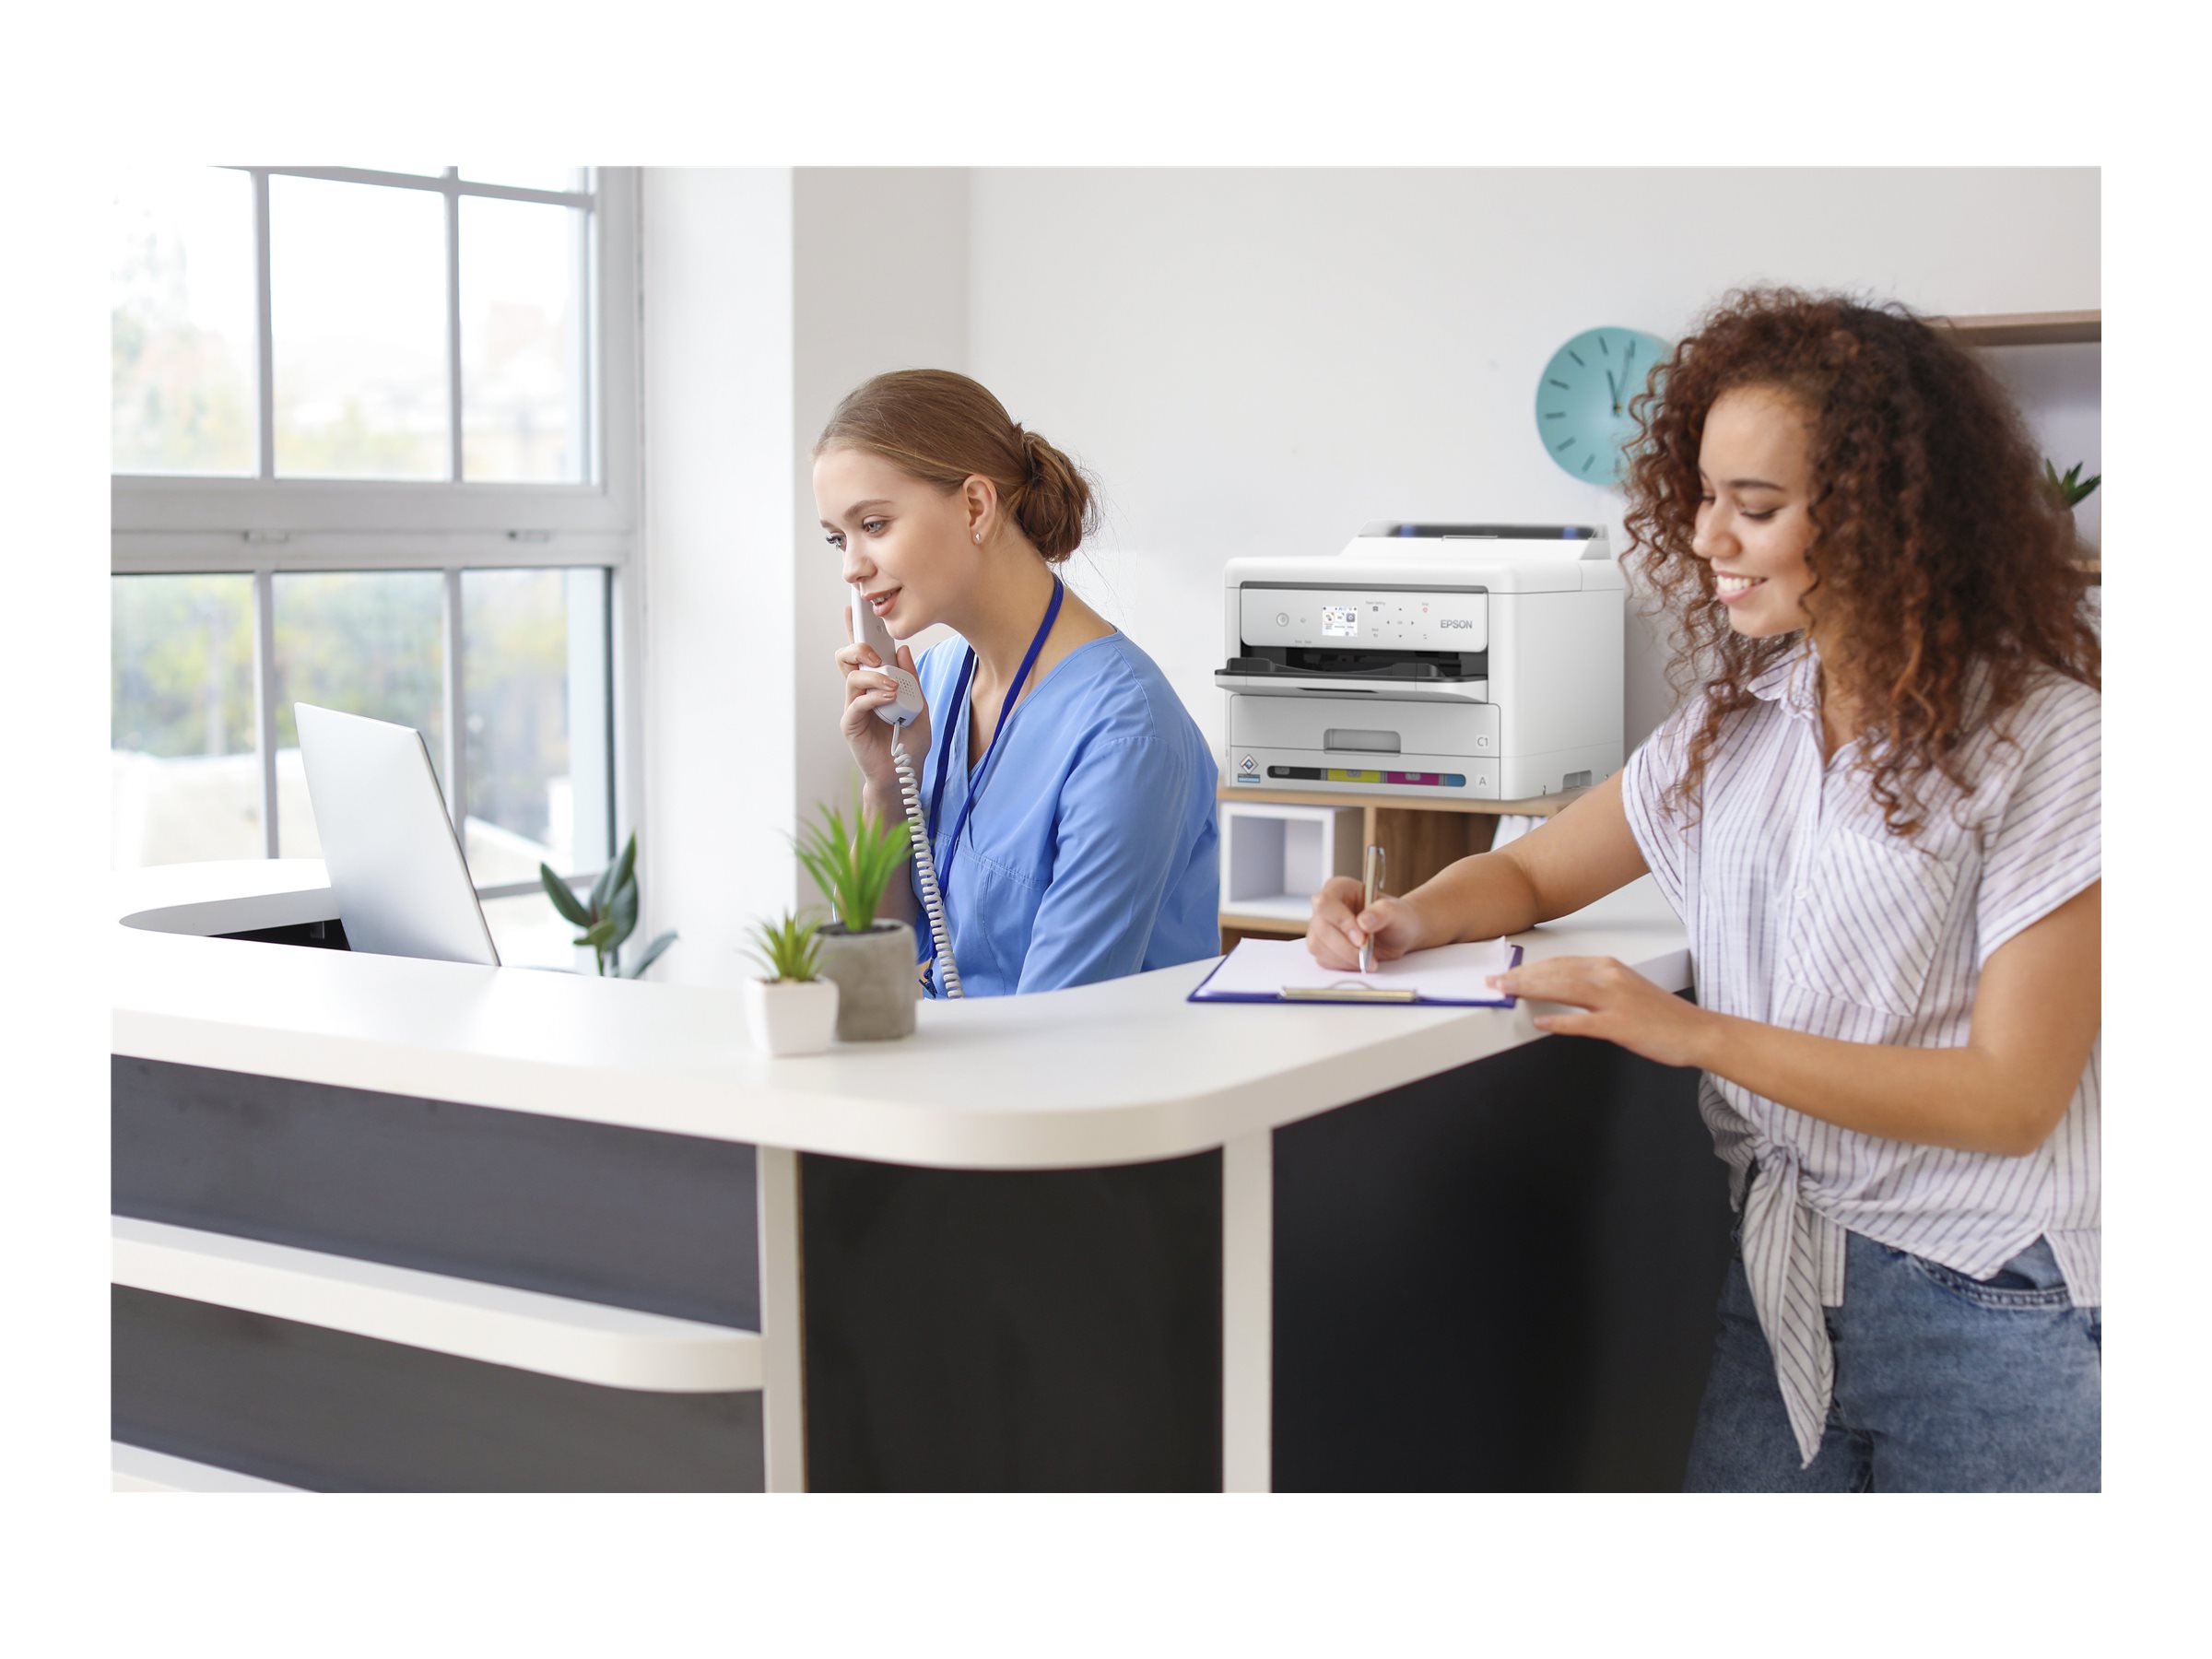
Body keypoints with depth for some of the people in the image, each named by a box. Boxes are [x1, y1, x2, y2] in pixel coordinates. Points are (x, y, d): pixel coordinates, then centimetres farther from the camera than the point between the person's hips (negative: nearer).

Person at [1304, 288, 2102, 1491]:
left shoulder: (2043, 737, -12)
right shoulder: (1741, 723, 7)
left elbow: (2011, 1096, -16)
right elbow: (1534, 873, 19)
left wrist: (1696, 1033, -19)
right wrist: (1409, 920, -5)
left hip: (1991, 1312, -5)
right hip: (1783, 1281, 5)